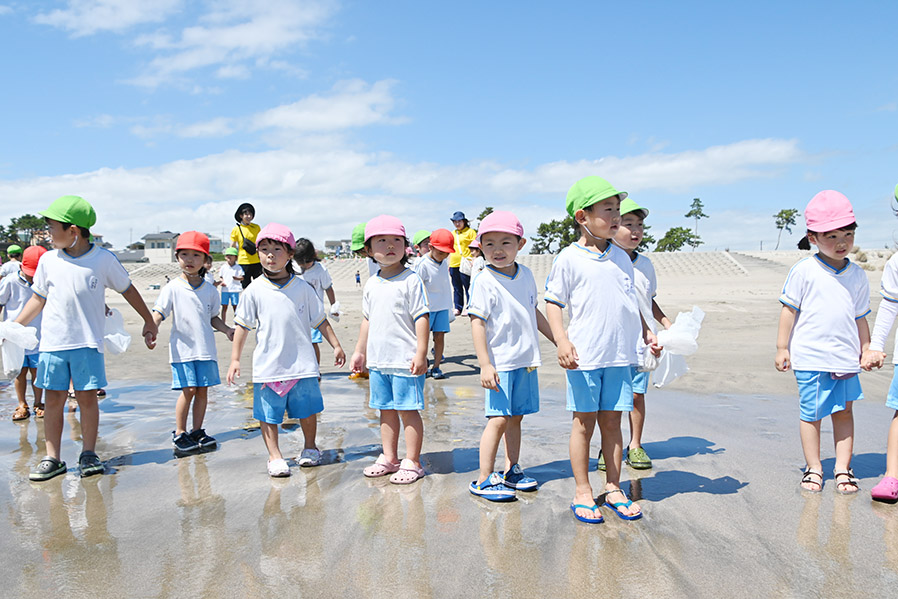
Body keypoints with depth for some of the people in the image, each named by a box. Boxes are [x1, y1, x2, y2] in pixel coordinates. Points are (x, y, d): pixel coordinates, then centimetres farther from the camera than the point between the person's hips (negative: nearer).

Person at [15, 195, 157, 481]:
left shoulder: (103, 259, -3)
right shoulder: (48, 261, 4)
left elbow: (128, 290, 8)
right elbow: (38, 299, 15)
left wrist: (149, 322, 12)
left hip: (88, 342, -2)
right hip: (53, 342, 2)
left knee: (87, 396, 0)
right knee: (53, 398, 3)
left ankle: (88, 453, 12)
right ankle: (52, 458, 11)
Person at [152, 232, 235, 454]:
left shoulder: (210, 290, 7)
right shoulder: (172, 288, -2)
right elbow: (158, 313, -7)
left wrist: (227, 330, 0)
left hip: (206, 348, 3)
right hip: (182, 348, -3)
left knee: (203, 390, 6)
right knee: (188, 390, -7)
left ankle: (197, 431, 19)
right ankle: (179, 434, 7)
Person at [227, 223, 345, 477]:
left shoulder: (303, 288, 1)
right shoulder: (255, 291, -2)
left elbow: (320, 321, 9)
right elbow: (243, 326, 3)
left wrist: (336, 346, 7)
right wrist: (235, 359, 1)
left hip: (302, 363, 1)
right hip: (268, 365, -1)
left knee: (307, 410, 10)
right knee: (268, 414, 4)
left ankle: (310, 448, 30)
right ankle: (274, 456, 18)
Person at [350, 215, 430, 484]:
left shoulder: (411, 280, -10)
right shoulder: (371, 284, 9)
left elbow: (421, 318, -12)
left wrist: (421, 353, -16)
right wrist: (360, 351, 19)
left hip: (405, 360, -6)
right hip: (378, 360, 6)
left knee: (408, 410, 1)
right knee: (386, 409, 15)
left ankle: (412, 462, 12)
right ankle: (389, 458, 28)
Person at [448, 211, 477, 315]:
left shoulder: (470, 232, -1)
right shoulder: (452, 233, 17)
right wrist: (449, 264, 19)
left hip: (465, 264, -6)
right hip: (453, 264, 6)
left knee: (467, 287, -3)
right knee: (457, 288, 10)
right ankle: (458, 308, 16)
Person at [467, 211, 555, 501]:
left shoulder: (526, 275, 8)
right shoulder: (483, 282, -12)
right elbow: (477, 323, -15)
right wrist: (485, 365, -20)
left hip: (526, 361, 6)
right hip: (499, 363, -6)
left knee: (516, 418, 14)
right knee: (499, 419, -7)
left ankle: (511, 471, 26)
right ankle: (484, 479, 2)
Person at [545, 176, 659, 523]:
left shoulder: (621, 258, 11)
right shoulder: (569, 259, -5)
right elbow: (553, 302, -4)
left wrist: (647, 333, 16)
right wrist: (561, 340, -16)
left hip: (619, 355, 4)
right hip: (584, 356, -4)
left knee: (612, 420, 11)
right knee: (584, 422, 5)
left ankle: (613, 488, 23)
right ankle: (582, 492, 16)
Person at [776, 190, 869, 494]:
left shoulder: (857, 275, 7)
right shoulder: (804, 271, -7)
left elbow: (860, 317, 16)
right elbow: (789, 309, -3)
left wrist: (866, 349, 18)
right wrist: (782, 347, -3)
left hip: (846, 357, 4)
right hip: (810, 357, -4)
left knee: (844, 412, 9)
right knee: (811, 413, 4)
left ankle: (843, 468, 20)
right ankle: (813, 468, 18)